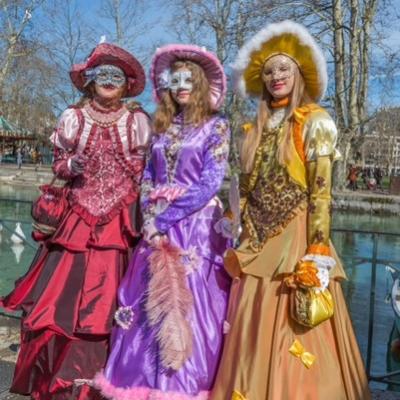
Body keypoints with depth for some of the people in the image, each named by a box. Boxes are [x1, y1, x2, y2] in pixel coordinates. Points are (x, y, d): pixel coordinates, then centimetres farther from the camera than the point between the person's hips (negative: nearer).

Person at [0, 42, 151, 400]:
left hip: (121, 222, -1)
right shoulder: (73, 117, 6)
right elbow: (58, 162, 11)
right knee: (65, 294, -2)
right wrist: (70, 166, -11)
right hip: (79, 220, 1)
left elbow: (145, 171, 7)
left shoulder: (137, 120, 5)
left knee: (111, 297, 1)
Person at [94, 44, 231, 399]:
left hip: (197, 227, -4)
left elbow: (209, 184, -9)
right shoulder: (163, 127, 15)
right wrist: (149, 218, -5)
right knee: (147, 304, 4)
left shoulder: (216, 126, 1)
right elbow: (147, 178, 13)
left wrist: (164, 218, -12)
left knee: (190, 302, -5)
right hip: (157, 228, 5)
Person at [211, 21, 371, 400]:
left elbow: (321, 192, -12)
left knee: (294, 342, -1)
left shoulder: (315, 122, -4)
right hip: (257, 246, 6)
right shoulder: (256, 127, 13)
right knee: (254, 340, 11)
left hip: (295, 244, -5)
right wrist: (240, 246, 9)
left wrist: (317, 257, -18)